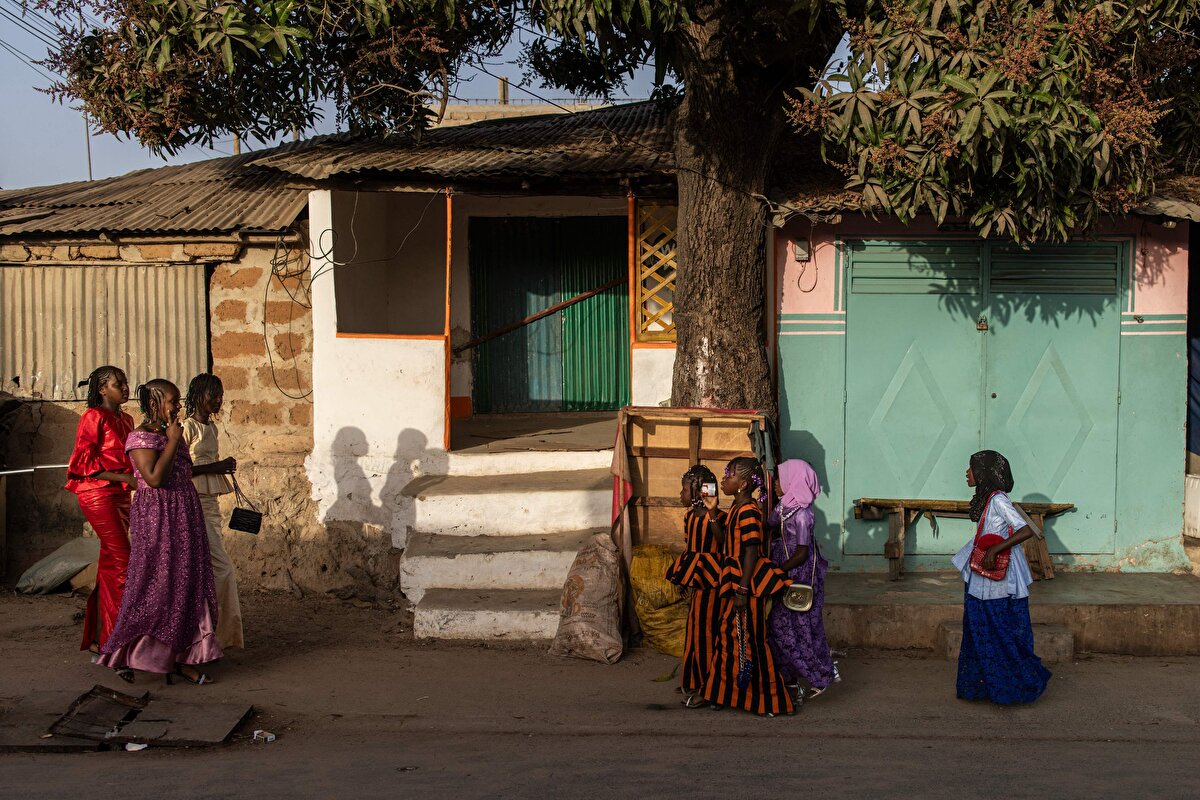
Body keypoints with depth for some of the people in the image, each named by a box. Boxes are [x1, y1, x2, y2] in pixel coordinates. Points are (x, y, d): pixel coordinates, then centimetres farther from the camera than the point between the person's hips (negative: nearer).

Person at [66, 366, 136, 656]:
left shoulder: (125, 420, 16)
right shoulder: (94, 417, -8)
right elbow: (84, 463, -13)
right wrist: (123, 477, -17)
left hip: (120, 495, 8)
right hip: (98, 494, -8)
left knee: (110, 565, 9)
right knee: (120, 560, -12)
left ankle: (98, 637, 15)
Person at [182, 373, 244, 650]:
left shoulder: (211, 427, 14)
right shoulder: (187, 427, -13)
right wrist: (215, 467, -19)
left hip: (210, 505, 9)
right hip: (193, 505, -9)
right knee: (222, 568, -11)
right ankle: (223, 634, -3)